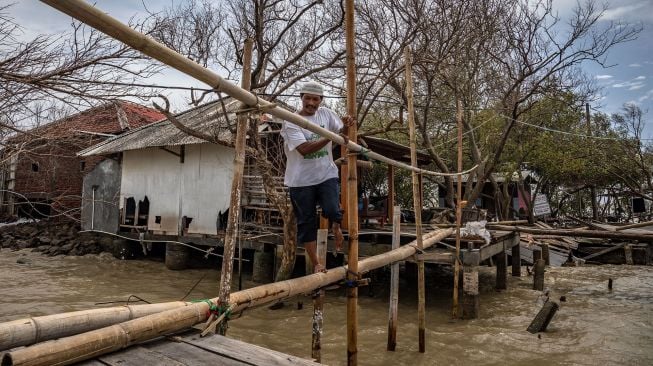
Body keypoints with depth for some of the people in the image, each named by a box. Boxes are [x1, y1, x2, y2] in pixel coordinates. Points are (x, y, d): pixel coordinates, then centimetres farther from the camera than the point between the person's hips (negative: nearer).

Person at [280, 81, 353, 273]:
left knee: (332, 210, -18)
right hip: (301, 180, -2)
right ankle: (316, 263, 20)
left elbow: (341, 133, 0)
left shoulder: (326, 114, 5)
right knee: (306, 222, 5)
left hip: (326, 174, 2)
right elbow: (304, 148, -21)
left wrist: (345, 127, -23)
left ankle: (336, 227, 20)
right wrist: (330, 137, -28)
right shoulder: (291, 121, -8)